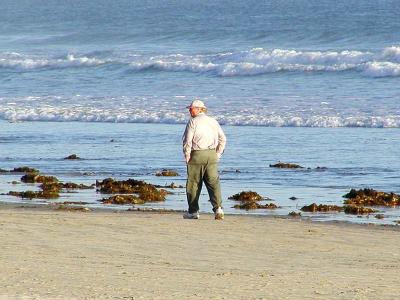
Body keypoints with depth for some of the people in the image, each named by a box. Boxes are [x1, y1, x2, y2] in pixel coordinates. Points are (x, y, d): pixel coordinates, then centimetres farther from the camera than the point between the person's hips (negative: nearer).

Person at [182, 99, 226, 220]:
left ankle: (193, 211, 10)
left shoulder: (193, 122, -6)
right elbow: (223, 139, 12)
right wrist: (218, 154, 14)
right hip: (212, 155, 5)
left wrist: (187, 156, -4)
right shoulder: (213, 121, 12)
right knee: (213, 182, 2)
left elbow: (187, 141, -12)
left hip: (197, 155, -5)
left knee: (193, 183, 5)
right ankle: (218, 208, -13)